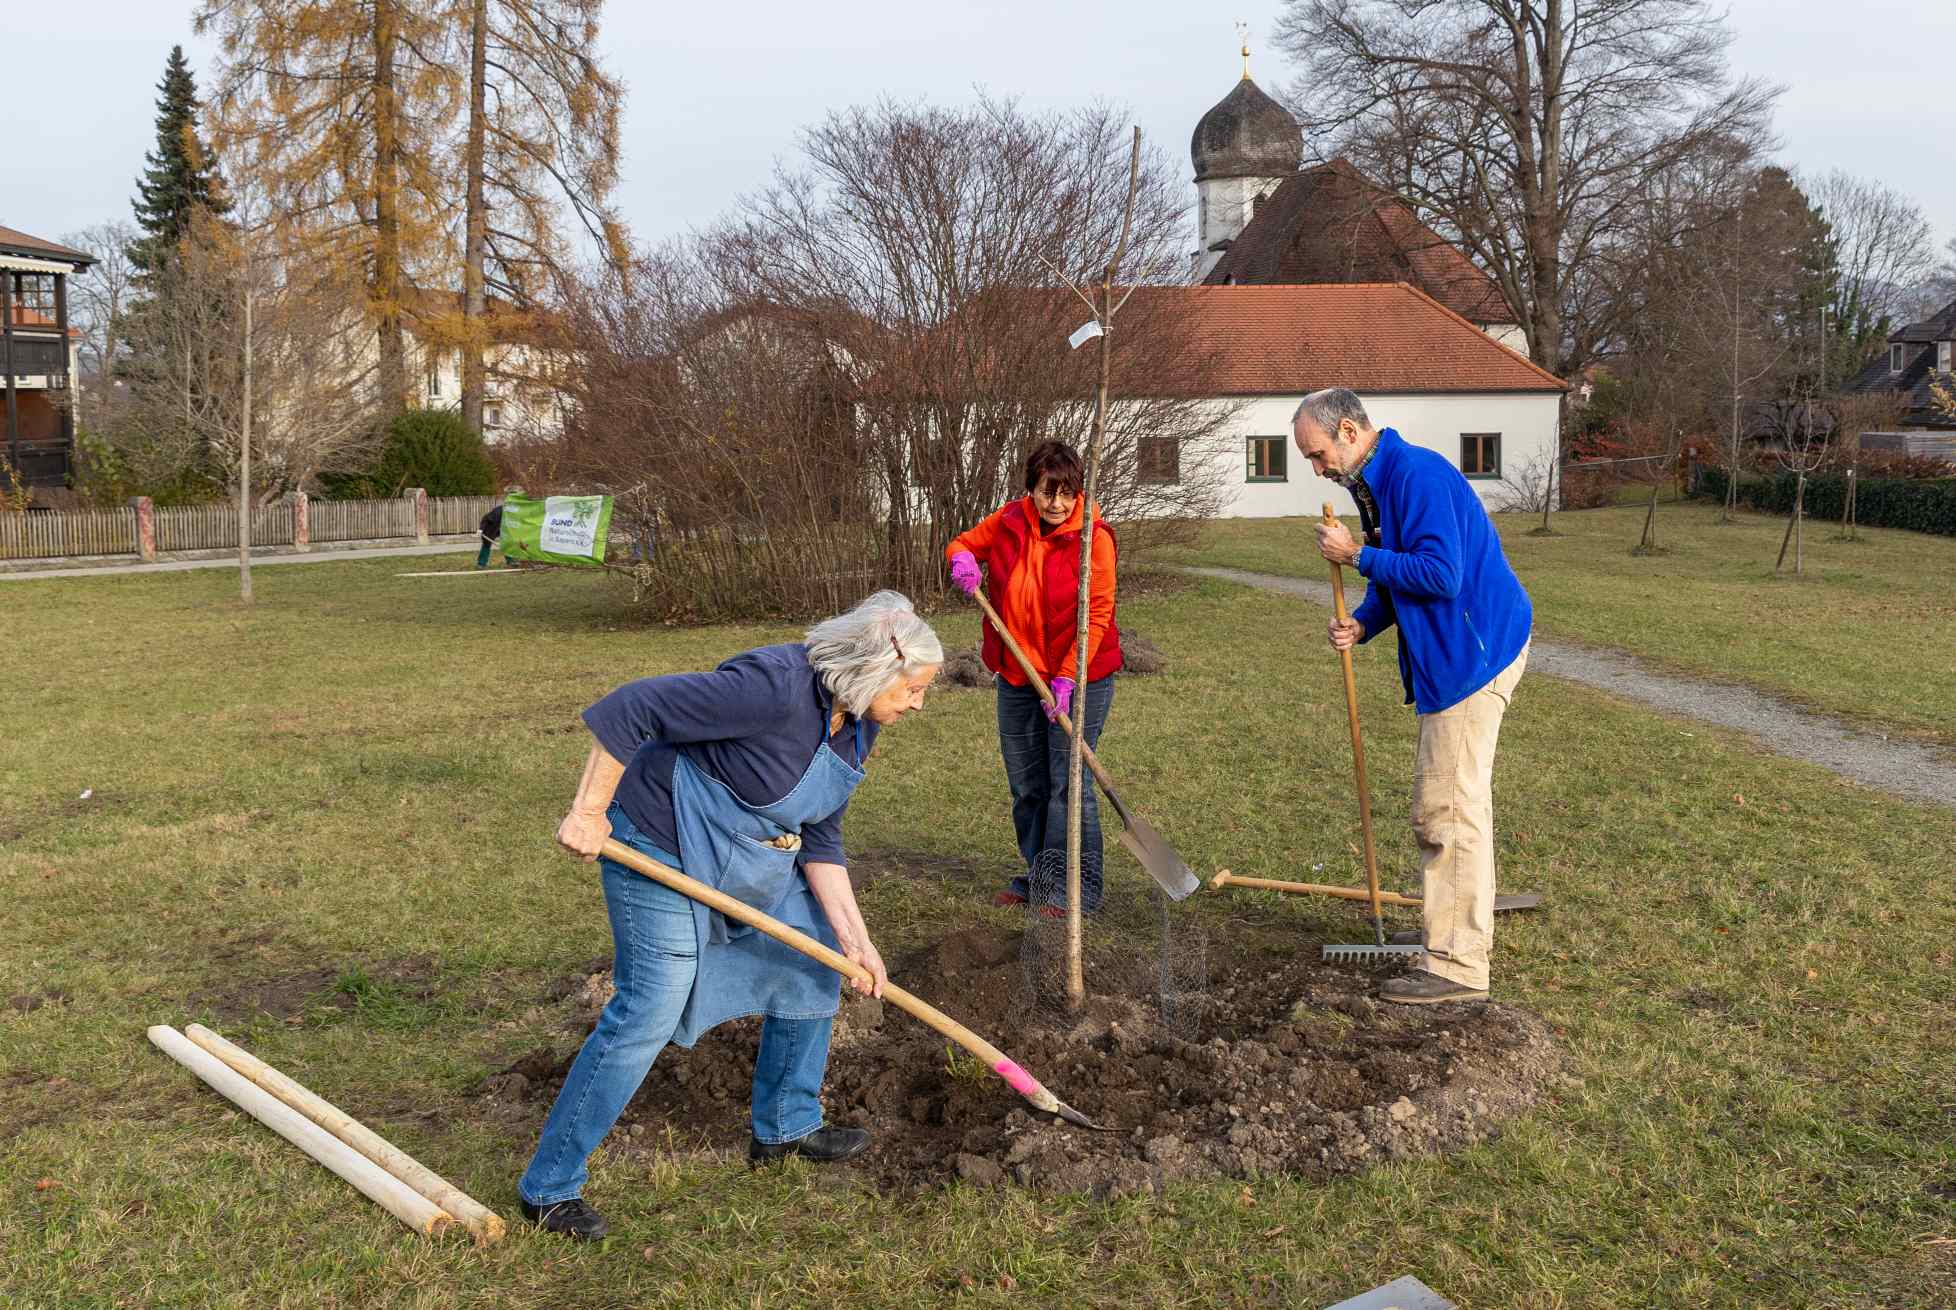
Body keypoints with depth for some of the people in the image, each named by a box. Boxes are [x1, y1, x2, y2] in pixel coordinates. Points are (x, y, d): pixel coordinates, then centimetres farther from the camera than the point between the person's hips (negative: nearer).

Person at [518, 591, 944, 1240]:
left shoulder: (858, 724, -3)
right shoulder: (774, 687, -32)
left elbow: (820, 838, 2)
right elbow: (628, 710, -30)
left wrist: (852, 934, -7)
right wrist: (589, 812, -24)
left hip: (753, 860, 9)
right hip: (661, 847, -9)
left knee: (811, 964, 14)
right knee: (649, 1010, -10)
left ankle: (785, 1126, 32)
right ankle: (549, 1186, 4)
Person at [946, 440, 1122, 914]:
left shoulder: (1092, 536, -15)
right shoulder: (1008, 522, -1)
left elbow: (1096, 616, -16)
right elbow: (963, 542, 17)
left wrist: (1066, 680, -22)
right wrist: (962, 558, -9)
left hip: (1079, 679, -5)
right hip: (1017, 678, 6)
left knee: (1069, 784, -7)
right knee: (1026, 785, 14)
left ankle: (1073, 888, 4)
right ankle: (1034, 875, 29)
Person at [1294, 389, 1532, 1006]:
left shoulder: (1417, 475, -19)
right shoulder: (1375, 484, 14)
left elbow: (1439, 574, -27)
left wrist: (1357, 555, -16)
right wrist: (1362, 625, 1)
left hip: (1474, 654, -11)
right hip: (1447, 656, 11)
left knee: (1450, 809, -9)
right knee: (1439, 805, 18)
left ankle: (1457, 965, -3)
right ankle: (1451, 929, 30)